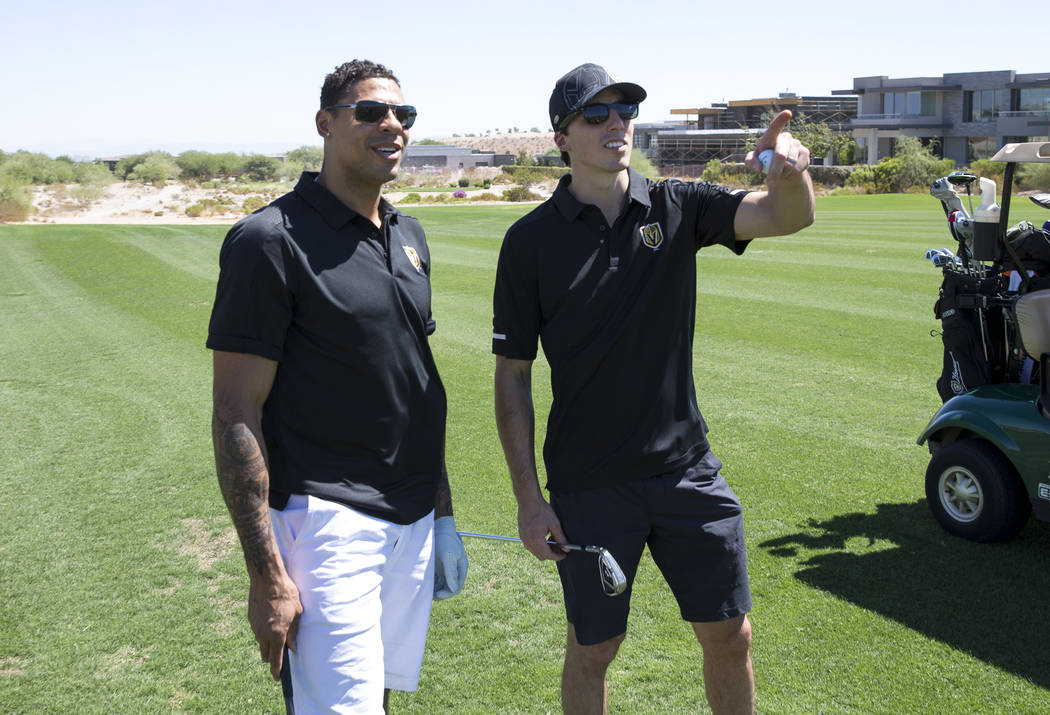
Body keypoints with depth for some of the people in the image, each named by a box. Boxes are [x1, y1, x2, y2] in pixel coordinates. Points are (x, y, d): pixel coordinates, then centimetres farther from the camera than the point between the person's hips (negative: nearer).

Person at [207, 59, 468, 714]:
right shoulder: (272, 238, -12)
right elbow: (235, 414, -14)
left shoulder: (409, 235, 10)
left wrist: (441, 511, 17)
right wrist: (267, 575, -17)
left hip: (412, 517, 7)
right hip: (327, 520, -7)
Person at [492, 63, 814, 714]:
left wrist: (789, 172, -38)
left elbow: (788, 217, -14)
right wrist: (528, 497, -8)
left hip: (687, 469, 2)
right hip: (588, 485, -2)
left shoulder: (676, 208, 0)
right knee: (593, 648, 11)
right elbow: (513, 374, -4)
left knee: (730, 637, 12)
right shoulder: (531, 239, -6)